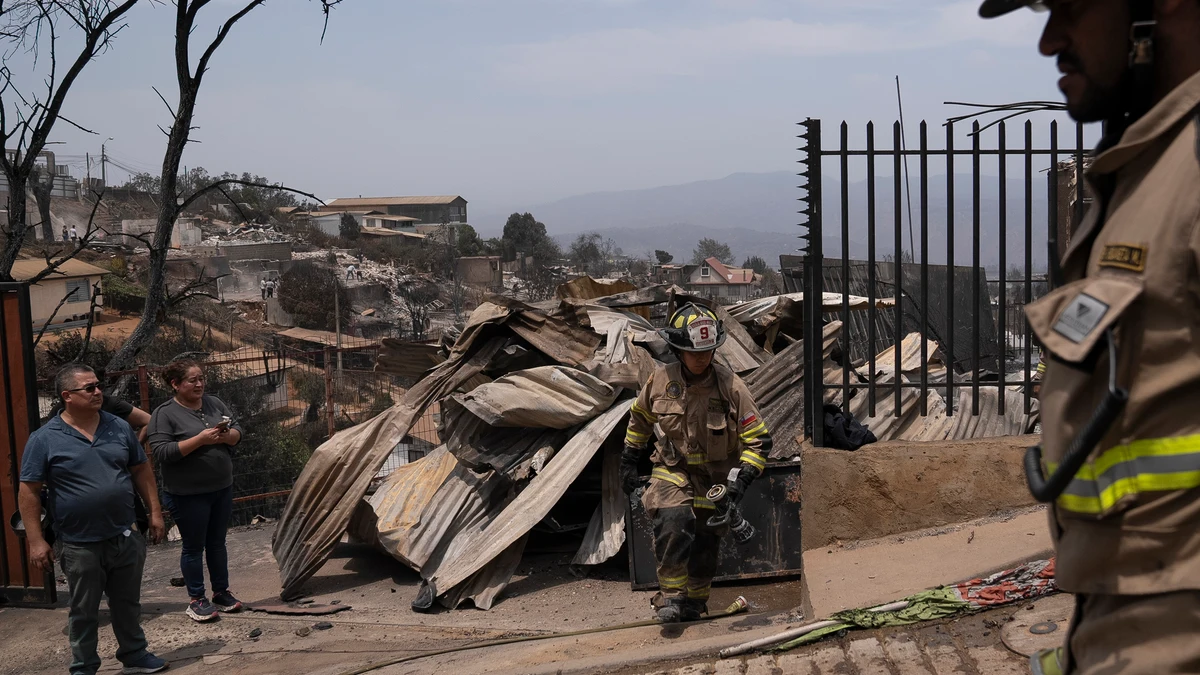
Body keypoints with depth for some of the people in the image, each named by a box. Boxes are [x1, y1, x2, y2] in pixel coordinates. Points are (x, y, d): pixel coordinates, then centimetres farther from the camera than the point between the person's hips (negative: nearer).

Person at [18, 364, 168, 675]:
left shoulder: (120, 427, 3)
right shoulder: (45, 439, -9)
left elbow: (141, 471, 11)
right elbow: (29, 491, -8)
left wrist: (155, 512, 6)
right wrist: (36, 540, -11)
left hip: (125, 537, 4)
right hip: (80, 545, -3)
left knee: (128, 603, 17)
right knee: (84, 611, 10)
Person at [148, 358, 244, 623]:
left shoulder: (214, 403, 7)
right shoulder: (165, 414, -11)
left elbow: (238, 432, 10)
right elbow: (161, 453, -19)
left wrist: (226, 435, -14)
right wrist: (200, 440, -25)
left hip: (222, 489, 6)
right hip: (188, 495, -6)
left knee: (217, 543, 16)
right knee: (194, 547, 5)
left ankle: (221, 593, 28)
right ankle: (196, 600, 17)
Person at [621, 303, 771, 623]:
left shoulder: (730, 386, -18)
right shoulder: (661, 380, -11)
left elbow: (758, 439, -11)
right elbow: (640, 417, 11)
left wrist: (741, 480, -22)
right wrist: (629, 461, 13)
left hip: (715, 475, 0)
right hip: (673, 468, 0)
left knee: (704, 543, 8)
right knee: (673, 523, -26)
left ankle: (694, 605, 31)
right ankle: (671, 597, -13)